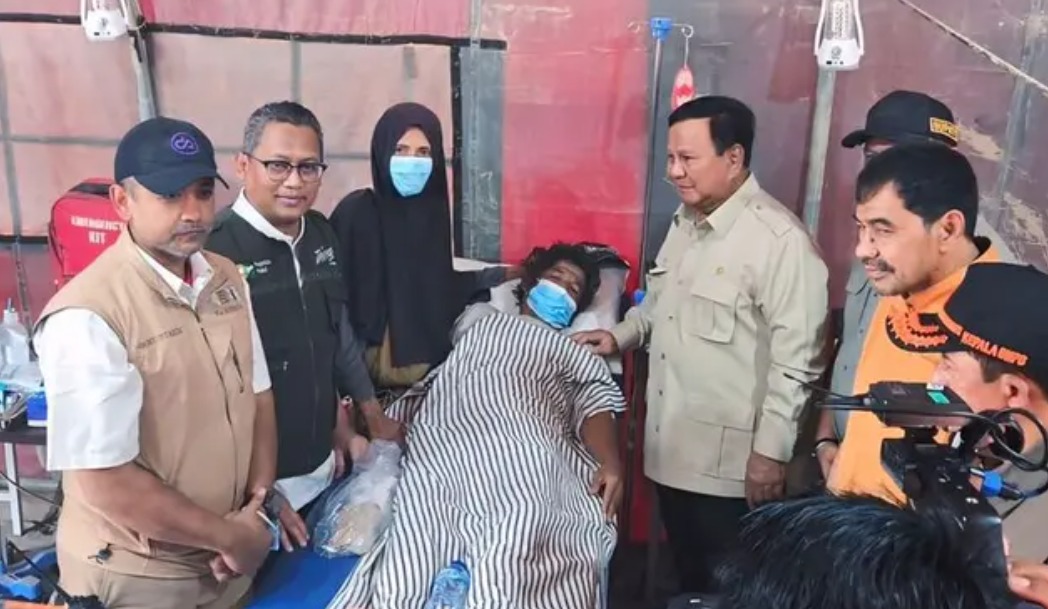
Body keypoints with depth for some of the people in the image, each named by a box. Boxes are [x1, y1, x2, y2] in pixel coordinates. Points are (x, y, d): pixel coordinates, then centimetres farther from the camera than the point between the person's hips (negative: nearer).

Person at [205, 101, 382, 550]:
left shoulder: (320, 232, 1)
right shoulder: (216, 249, -22)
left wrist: (370, 412, 18)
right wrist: (257, 492, -16)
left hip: (321, 463, 7)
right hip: (254, 477, -7)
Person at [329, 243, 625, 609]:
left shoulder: (579, 355, 30)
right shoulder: (480, 320, 35)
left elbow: (595, 405, 11)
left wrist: (611, 462, -11)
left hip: (521, 455, -1)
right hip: (445, 443, 2)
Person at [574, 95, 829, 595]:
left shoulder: (780, 240, -19)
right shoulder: (684, 221, 8)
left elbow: (795, 360, -19)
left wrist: (771, 451, -18)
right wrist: (621, 335, 4)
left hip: (731, 461, -8)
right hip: (672, 447, 8)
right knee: (689, 578, 22)